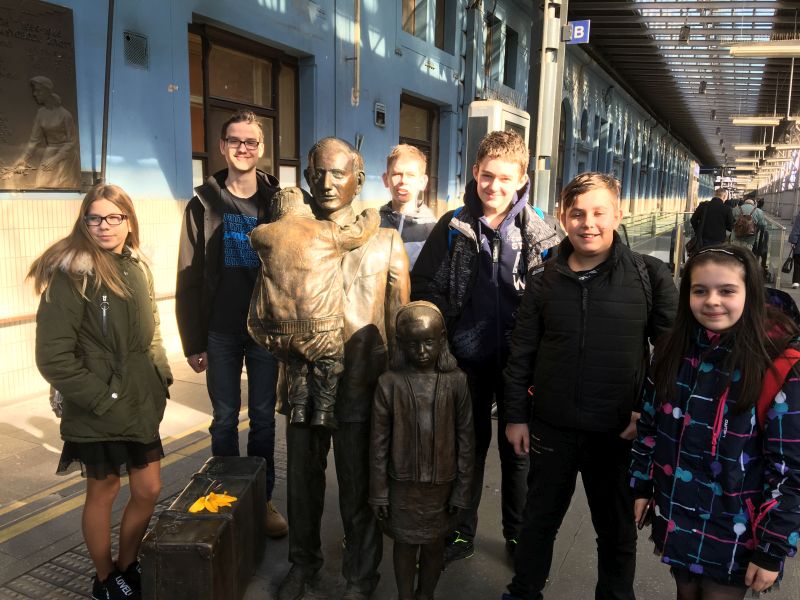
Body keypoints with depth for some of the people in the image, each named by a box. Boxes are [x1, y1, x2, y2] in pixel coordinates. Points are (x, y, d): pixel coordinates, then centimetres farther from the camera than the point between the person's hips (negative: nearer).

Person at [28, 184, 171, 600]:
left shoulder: (137, 267, 7)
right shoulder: (71, 274, -14)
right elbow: (53, 357, -18)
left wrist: (161, 377, 7)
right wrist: (102, 400, -16)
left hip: (142, 404, 6)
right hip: (99, 413, -6)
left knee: (149, 490, 13)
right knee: (103, 493, 11)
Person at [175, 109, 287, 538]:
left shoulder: (276, 201, 1)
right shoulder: (203, 204, 0)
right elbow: (189, 280, -1)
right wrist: (193, 341, -4)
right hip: (221, 332, 0)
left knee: (263, 417, 10)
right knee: (225, 419, 10)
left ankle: (263, 498, 25)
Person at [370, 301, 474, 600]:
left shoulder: (455, 381, -8)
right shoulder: (389, 383, -10)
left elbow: (466, 438, -2)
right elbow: (379, 443, -5)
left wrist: (461, 489, 0)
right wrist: (379, 493, -2)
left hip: (442, 485, 1)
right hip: (403, 485, -1)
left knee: (434, 545, 18)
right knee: (405, 544, 16)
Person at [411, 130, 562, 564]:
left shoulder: (541, 231, -4)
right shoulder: (453, 226, -2)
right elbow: (424, 285, 1)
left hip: (518, 359, 0)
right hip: (468, 357, 1)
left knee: (517, 448, 14)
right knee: (469, 445, 15)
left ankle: (518, 533, 34)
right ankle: (461, 531, 33)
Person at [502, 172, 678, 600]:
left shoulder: (650, 275, -8)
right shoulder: (544, 281, -1)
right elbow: (521, 353, 2)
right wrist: (516, 416, 2)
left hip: (619, 432, -1)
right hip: (552, 428, 2)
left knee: (617, 530, 19)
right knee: (539, 520, 20)